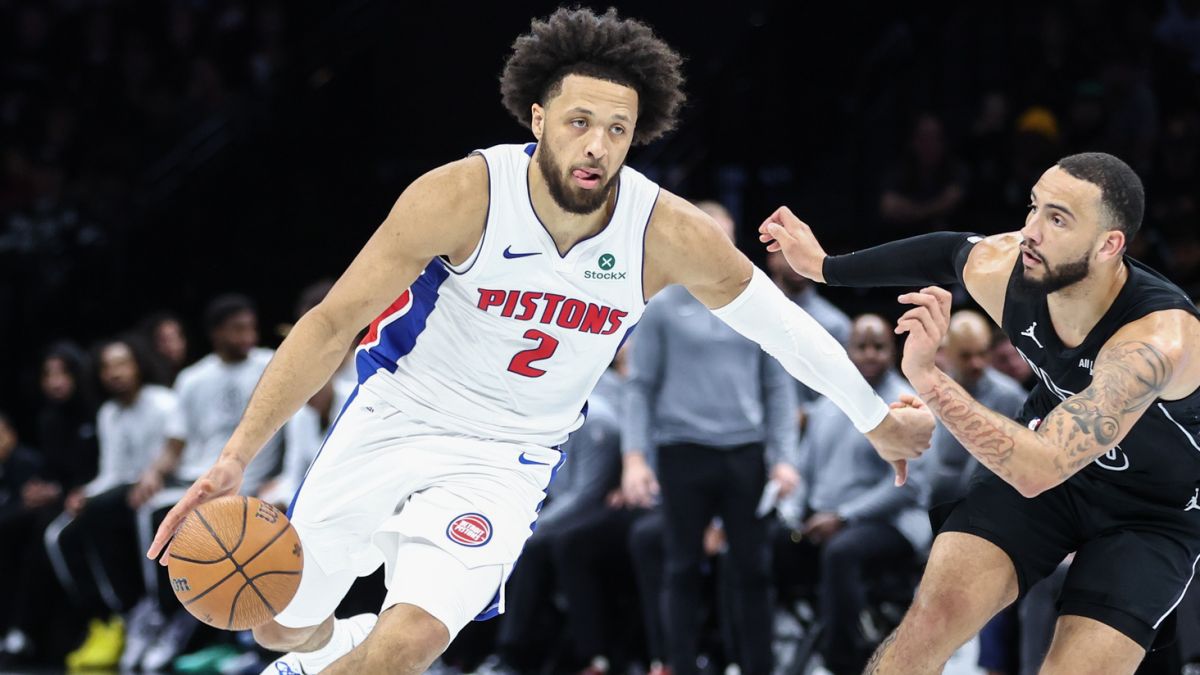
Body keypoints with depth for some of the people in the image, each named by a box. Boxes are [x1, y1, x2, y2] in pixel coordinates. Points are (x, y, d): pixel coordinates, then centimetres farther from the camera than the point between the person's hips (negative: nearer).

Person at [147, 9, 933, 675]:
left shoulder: (669, 236, -18)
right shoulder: (463, 197, -24)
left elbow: (778, 319, 0)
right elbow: (334, 322, -21)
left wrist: (877, 419, 10)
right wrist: (235, 458, -28)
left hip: (507, 458, 0)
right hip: (395, 417, 0)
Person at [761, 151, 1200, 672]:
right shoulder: (1000, 267, -22)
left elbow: (1038, 470, -46)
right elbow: (947, 251, 6)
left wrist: (926, 378, -53)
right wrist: (824, 267, 16)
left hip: (1153, 512, -4)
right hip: (1045, 453, 4)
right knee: (932, 620, -12)